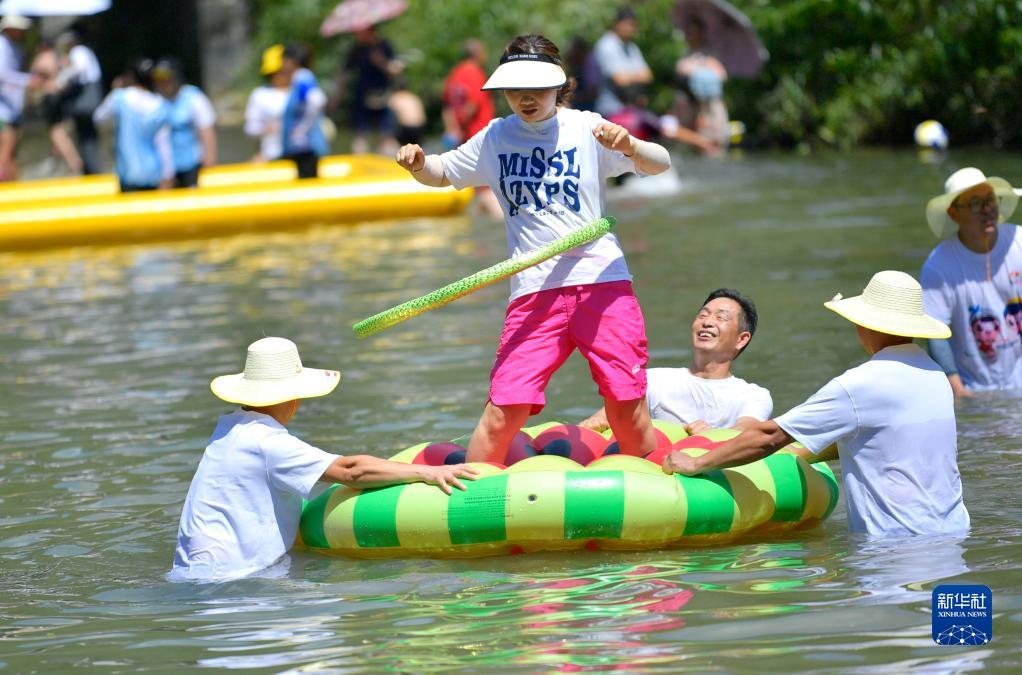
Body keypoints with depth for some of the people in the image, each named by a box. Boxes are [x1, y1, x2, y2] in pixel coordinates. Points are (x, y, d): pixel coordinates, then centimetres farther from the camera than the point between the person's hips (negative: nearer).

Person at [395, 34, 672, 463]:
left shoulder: (585, 129, 2)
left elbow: (661, 164, -4)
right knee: (505, 411, -10)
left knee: (628, 411, -4)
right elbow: (440, 174, 24)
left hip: (601, 280, -1)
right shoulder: (495, 139, 11)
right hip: (534, 290, 1)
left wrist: (629, 147, -26)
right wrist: (418, 164, 1)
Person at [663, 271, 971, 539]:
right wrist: (791, 456, 27)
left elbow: (769, 437, -9)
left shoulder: (861, 385, -13)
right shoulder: (935, 375, 12)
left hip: (900, 541, -8)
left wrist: (696, 464, -1)